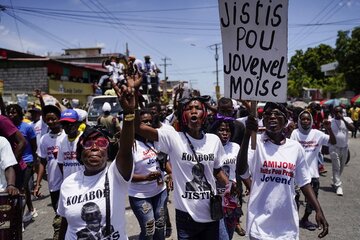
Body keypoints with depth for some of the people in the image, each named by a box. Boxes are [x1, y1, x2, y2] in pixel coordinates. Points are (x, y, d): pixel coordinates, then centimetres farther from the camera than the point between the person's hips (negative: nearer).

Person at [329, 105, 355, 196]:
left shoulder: (347, 119, -1)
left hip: (345, 147, 3)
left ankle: (335, 181, 34)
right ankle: (338, 186, -1)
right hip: (334, 148, -3)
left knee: (341, 167, 14)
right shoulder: (330, 121, -3)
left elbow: (352, 129, -18)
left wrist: (343, 119, -22)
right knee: (336, 167, -6)